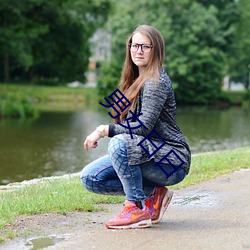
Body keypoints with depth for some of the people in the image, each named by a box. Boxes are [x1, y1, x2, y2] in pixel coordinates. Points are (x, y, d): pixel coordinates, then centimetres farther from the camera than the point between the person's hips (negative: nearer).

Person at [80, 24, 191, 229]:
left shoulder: (156, 81, -14)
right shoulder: (135, 81, 14)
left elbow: (144, 126, -24)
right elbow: (129, 123, 15)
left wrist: (104, 130, -20)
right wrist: (101, 131, 0)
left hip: (172, 161, -9)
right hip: (146, 154, 9)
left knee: (120, 143, -35)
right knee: (90, 177, -3)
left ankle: (137, 209, -19)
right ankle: (153, 194, 5)